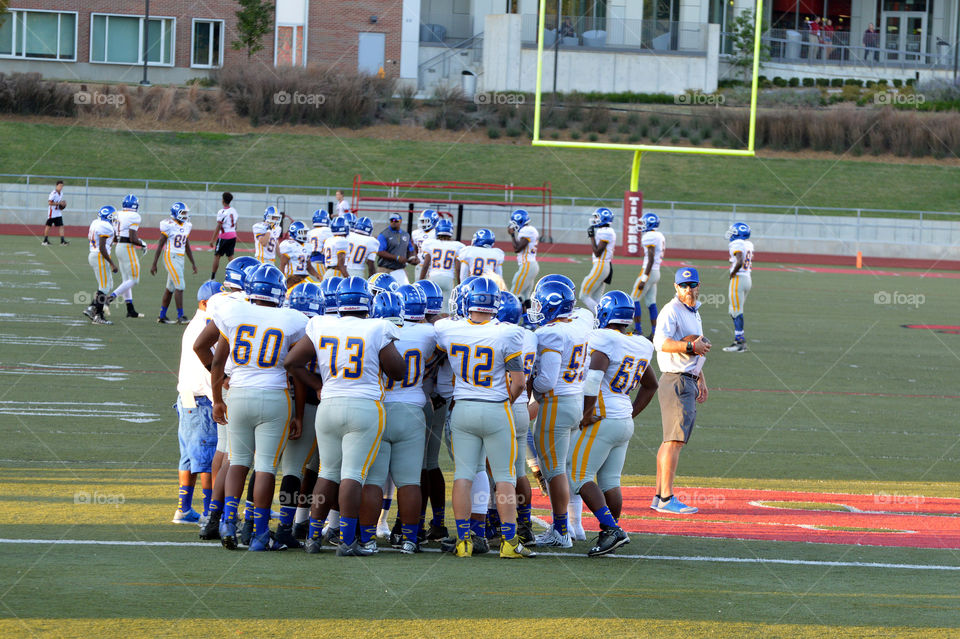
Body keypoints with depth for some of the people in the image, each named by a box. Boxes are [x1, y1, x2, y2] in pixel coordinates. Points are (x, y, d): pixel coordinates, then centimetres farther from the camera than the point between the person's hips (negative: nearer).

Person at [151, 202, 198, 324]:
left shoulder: (186, 227, 11)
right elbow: (160, 246, -9)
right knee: (180, 286, -12)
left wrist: (193, 263, 18)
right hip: (170, 258, -8)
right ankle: (180, 316, -8)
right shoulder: (169, 226, -12)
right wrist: (154, 264, -9)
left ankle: (162, 316, 18)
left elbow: (187, 247, 20)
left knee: (170, 288, 11)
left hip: (180, 259, 8)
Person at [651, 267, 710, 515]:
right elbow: (661, 342, -26)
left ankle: (659, 497, 12)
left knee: (672, 439, 10)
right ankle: (666, 498, -18)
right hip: (676, 380, -10)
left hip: (689, 382, 10)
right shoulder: (672, 311, -11)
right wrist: (691, 346, -33)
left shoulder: (694, 313, 20)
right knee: (675, 439, -14)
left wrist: (701, 380, 29)